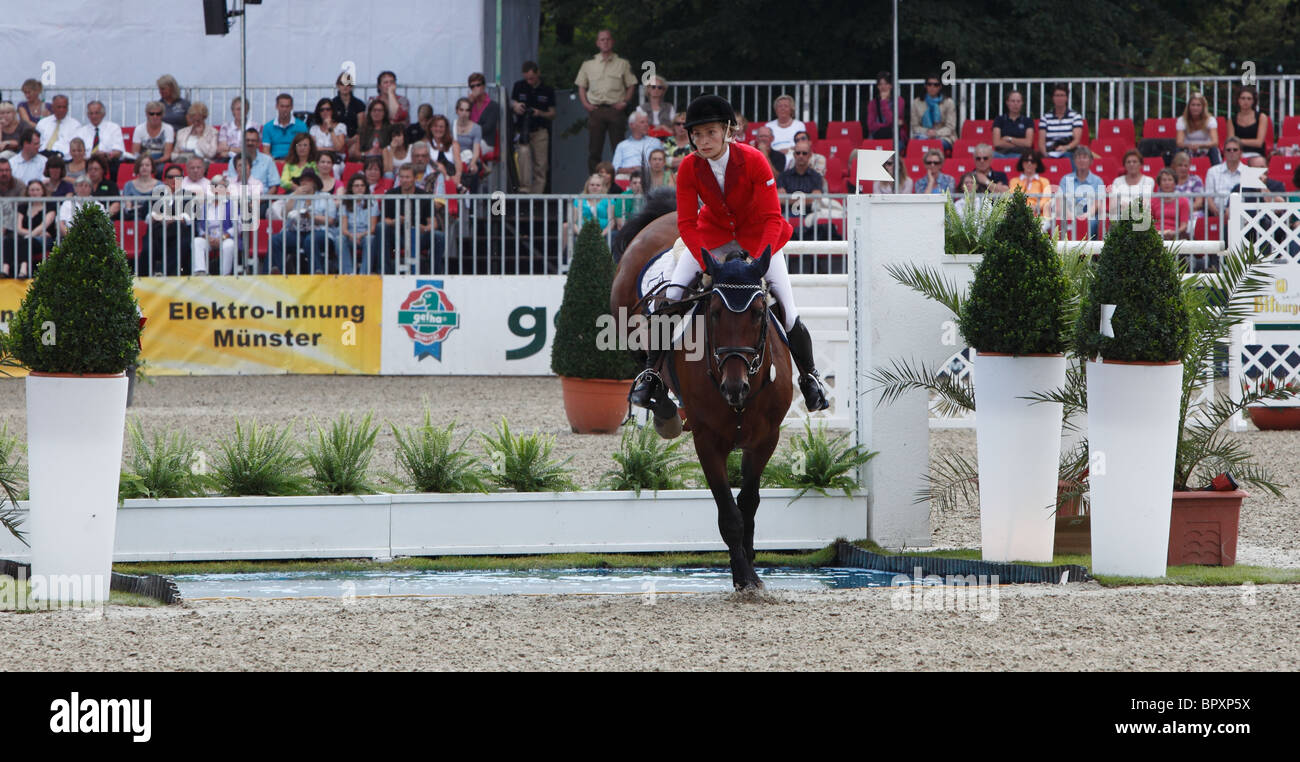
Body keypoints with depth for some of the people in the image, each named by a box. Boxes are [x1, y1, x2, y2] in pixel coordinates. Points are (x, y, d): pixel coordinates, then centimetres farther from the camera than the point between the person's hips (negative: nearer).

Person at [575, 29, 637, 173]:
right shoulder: (588, 64, 11)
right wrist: (585, 103, 1)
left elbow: (631, 85, 9)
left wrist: (625, 102, -5)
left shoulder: (623, 64, 8)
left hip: (615, 109, -1)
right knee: (594, 150, -1)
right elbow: (581, 86, 16)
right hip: (595, 110, 1)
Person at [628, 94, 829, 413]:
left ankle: (809, 376, 15)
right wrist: (708, 264, -31)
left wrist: (758, 261, -37)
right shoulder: (689, 168, -19)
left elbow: (772, 219, -24)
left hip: (758, 236, -2)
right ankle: (652, 372, 1)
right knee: (671, 298, -13)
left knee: (787, 312, -8)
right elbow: (687, 224, -16)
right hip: (711, 235, 2)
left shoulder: (753, 161, -26)